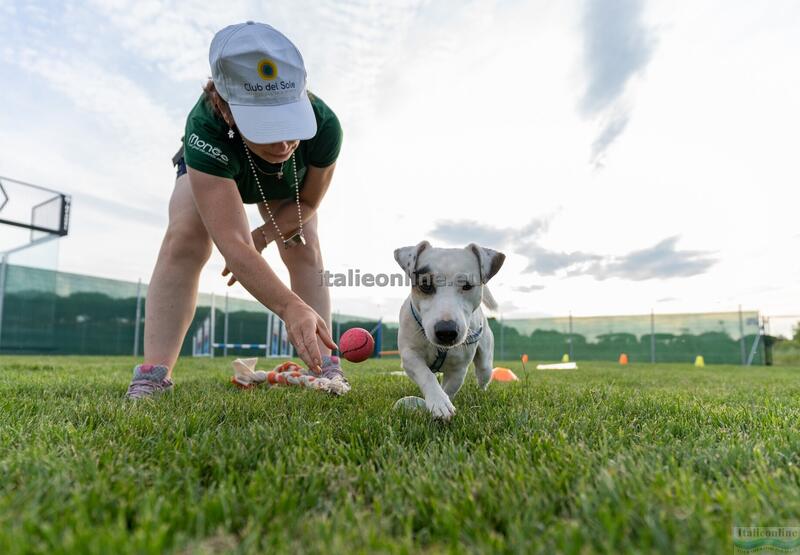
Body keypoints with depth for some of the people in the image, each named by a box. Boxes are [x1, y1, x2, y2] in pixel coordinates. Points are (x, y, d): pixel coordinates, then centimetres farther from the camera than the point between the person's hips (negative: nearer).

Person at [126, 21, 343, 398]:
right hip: (209, 170, -2)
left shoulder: (324, 124, -40)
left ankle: (324, 367, -11)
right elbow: (231, 243, -53)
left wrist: (261, 237, -28)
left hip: (287, 185, 2)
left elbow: (308, 202, -19)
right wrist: (291, 307, -64)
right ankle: (152, 376, -23)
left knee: (306, 251, -17)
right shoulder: (205, 129, -47)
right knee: (184, 240, -25)